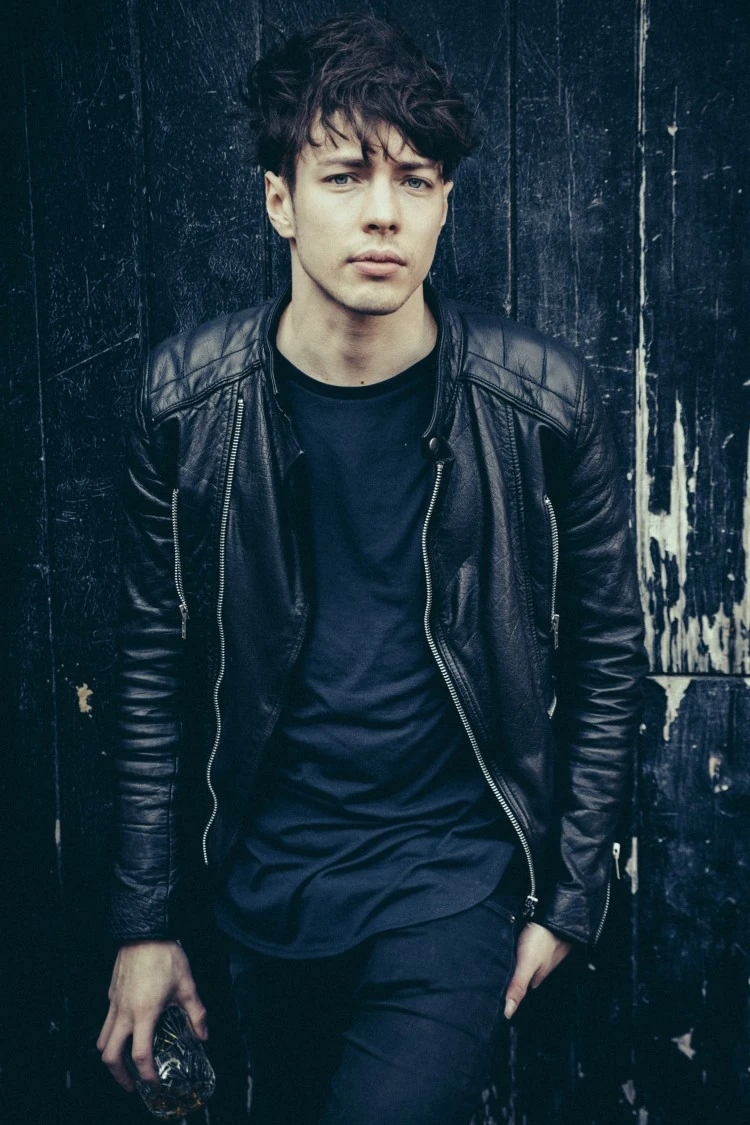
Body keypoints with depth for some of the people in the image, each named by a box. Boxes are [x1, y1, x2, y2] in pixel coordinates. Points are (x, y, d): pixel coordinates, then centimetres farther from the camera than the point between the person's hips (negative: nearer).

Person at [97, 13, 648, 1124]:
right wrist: (147, 918, 2)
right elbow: (156, 665, -2)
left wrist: (572, 896, 0)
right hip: (266, 876, 3)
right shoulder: (186, 398, -10)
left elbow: (607, 652, -3)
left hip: (455, 871, -2)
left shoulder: (543, 399, -13)